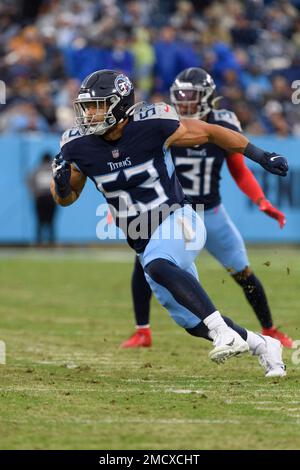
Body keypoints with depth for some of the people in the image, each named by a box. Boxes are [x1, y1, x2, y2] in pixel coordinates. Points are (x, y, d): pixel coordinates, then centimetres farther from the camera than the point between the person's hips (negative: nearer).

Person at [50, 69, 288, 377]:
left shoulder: (150, 126, -16)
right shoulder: (79, 146, -5)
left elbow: (209, 132, -5)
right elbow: (65, 199, 8)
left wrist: (260, 156, -4)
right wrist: (61, 183, -16)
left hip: (178, 223, -6)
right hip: (147, 246, 6)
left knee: (157, 265, -38)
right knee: (193, 323, 9)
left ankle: (225, 333, -40)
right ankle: (262, 346, 32)